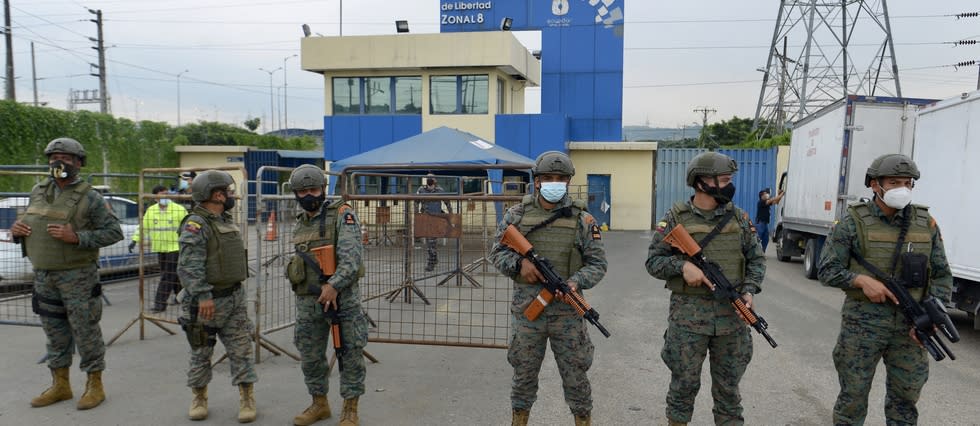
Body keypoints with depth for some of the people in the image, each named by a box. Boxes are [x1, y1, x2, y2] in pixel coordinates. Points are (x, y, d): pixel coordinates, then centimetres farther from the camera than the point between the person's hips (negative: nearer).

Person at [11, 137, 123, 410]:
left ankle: (94, 386, 12)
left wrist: (77, 237, -24)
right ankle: (60, 385, 28)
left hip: (78, 276, -6)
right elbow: (28, 223, 22)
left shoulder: (89, 197, -10)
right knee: (55, 332, 15)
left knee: (85, 331, 0)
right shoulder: (38, 191, 9)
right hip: (43, 276, 6)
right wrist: (17, 229, -1)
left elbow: (114, 232, -13)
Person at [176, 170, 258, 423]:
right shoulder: (195, 224, -14)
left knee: (241, 350, 5)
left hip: (234, 299, 7)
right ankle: (199, 397, 26)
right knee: (201, 353, 9)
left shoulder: (226, 221, 13)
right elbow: (189, 266, -22)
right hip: (206, 302, -7)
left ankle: (247, 398, 11)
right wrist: (203, 296, -28)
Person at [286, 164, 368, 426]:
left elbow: (352, 255, -18)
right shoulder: (299, 224, 13)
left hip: (343, 296, -6)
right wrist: (320, 287, -2)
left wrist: (334, 285, -25)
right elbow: (305, 260, 12)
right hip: (308, 300, 6)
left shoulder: (342, 214, -7)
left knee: (351, 355, 1)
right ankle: (319, 405, 32)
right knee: (310, 356, 14)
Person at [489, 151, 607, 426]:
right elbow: (497, 253, 5)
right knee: (524, 373, 14)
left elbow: (597, 264, 0)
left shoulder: (582, 220, -1)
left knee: (575, 375, 9)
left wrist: (576, 282, -19)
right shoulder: (517, 215, 1)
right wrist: (519, 262, -15)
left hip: (567, 309, -1)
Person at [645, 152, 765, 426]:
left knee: (728, 386, 13)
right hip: (688, 314, -3)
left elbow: (756, 259, 10)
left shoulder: (738, 217, 5)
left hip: (732, 313, 3)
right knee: (684, 383, 8)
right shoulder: (676, 218, -5)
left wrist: (749, 290, -6)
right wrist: (682, 265, -20)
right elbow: (653, 261, -3)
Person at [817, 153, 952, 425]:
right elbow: (827, 270, -4)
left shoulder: (925, 224, 5)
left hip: (910, 328, 3)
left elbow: (942, 276, 8)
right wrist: (862, 280, -21)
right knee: (853, 396, 7)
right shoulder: (854, 222, -5)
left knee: (905, 399, 15)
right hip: (862, 325, -3)